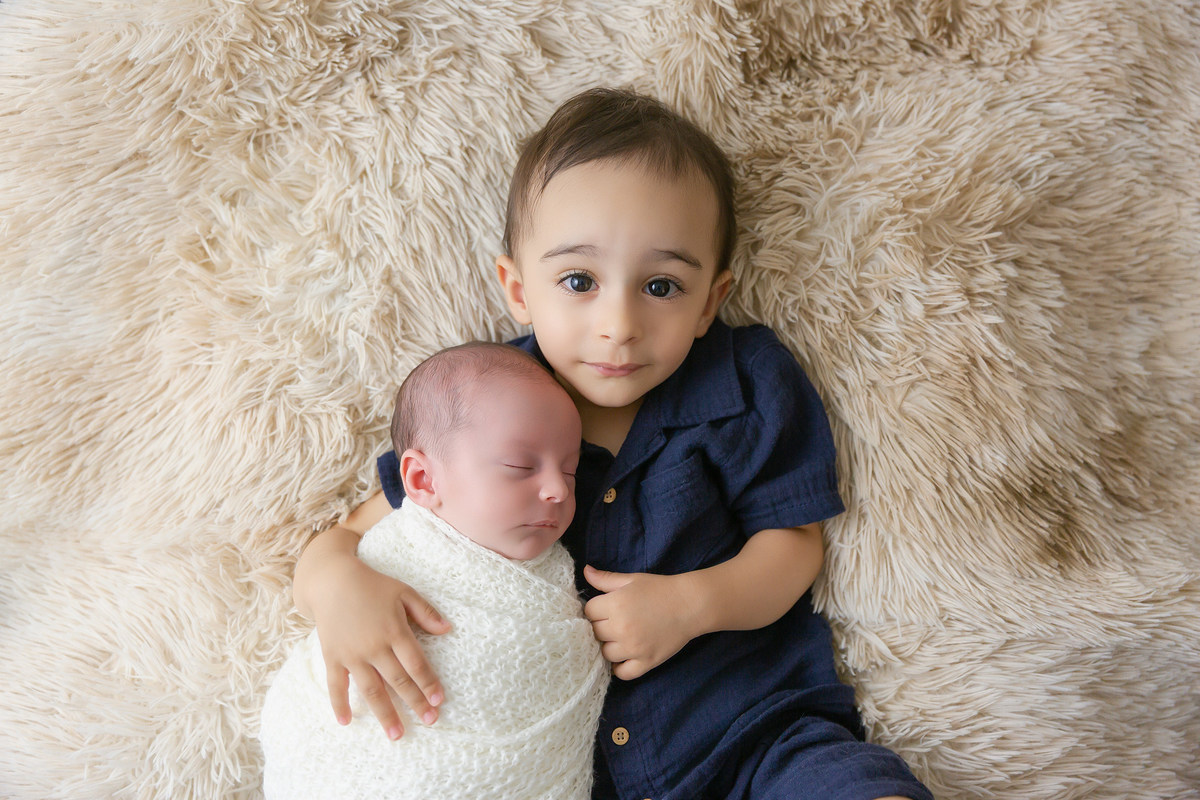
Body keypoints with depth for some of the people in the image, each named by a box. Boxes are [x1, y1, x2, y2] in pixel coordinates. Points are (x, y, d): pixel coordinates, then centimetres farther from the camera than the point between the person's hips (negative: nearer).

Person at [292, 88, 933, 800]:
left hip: (753, 726, -2)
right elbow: (349, 535, 1)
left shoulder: (747, 386, -6)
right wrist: (337, 581, -24)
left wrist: (695, 602, -19)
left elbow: (794, 542, 0)